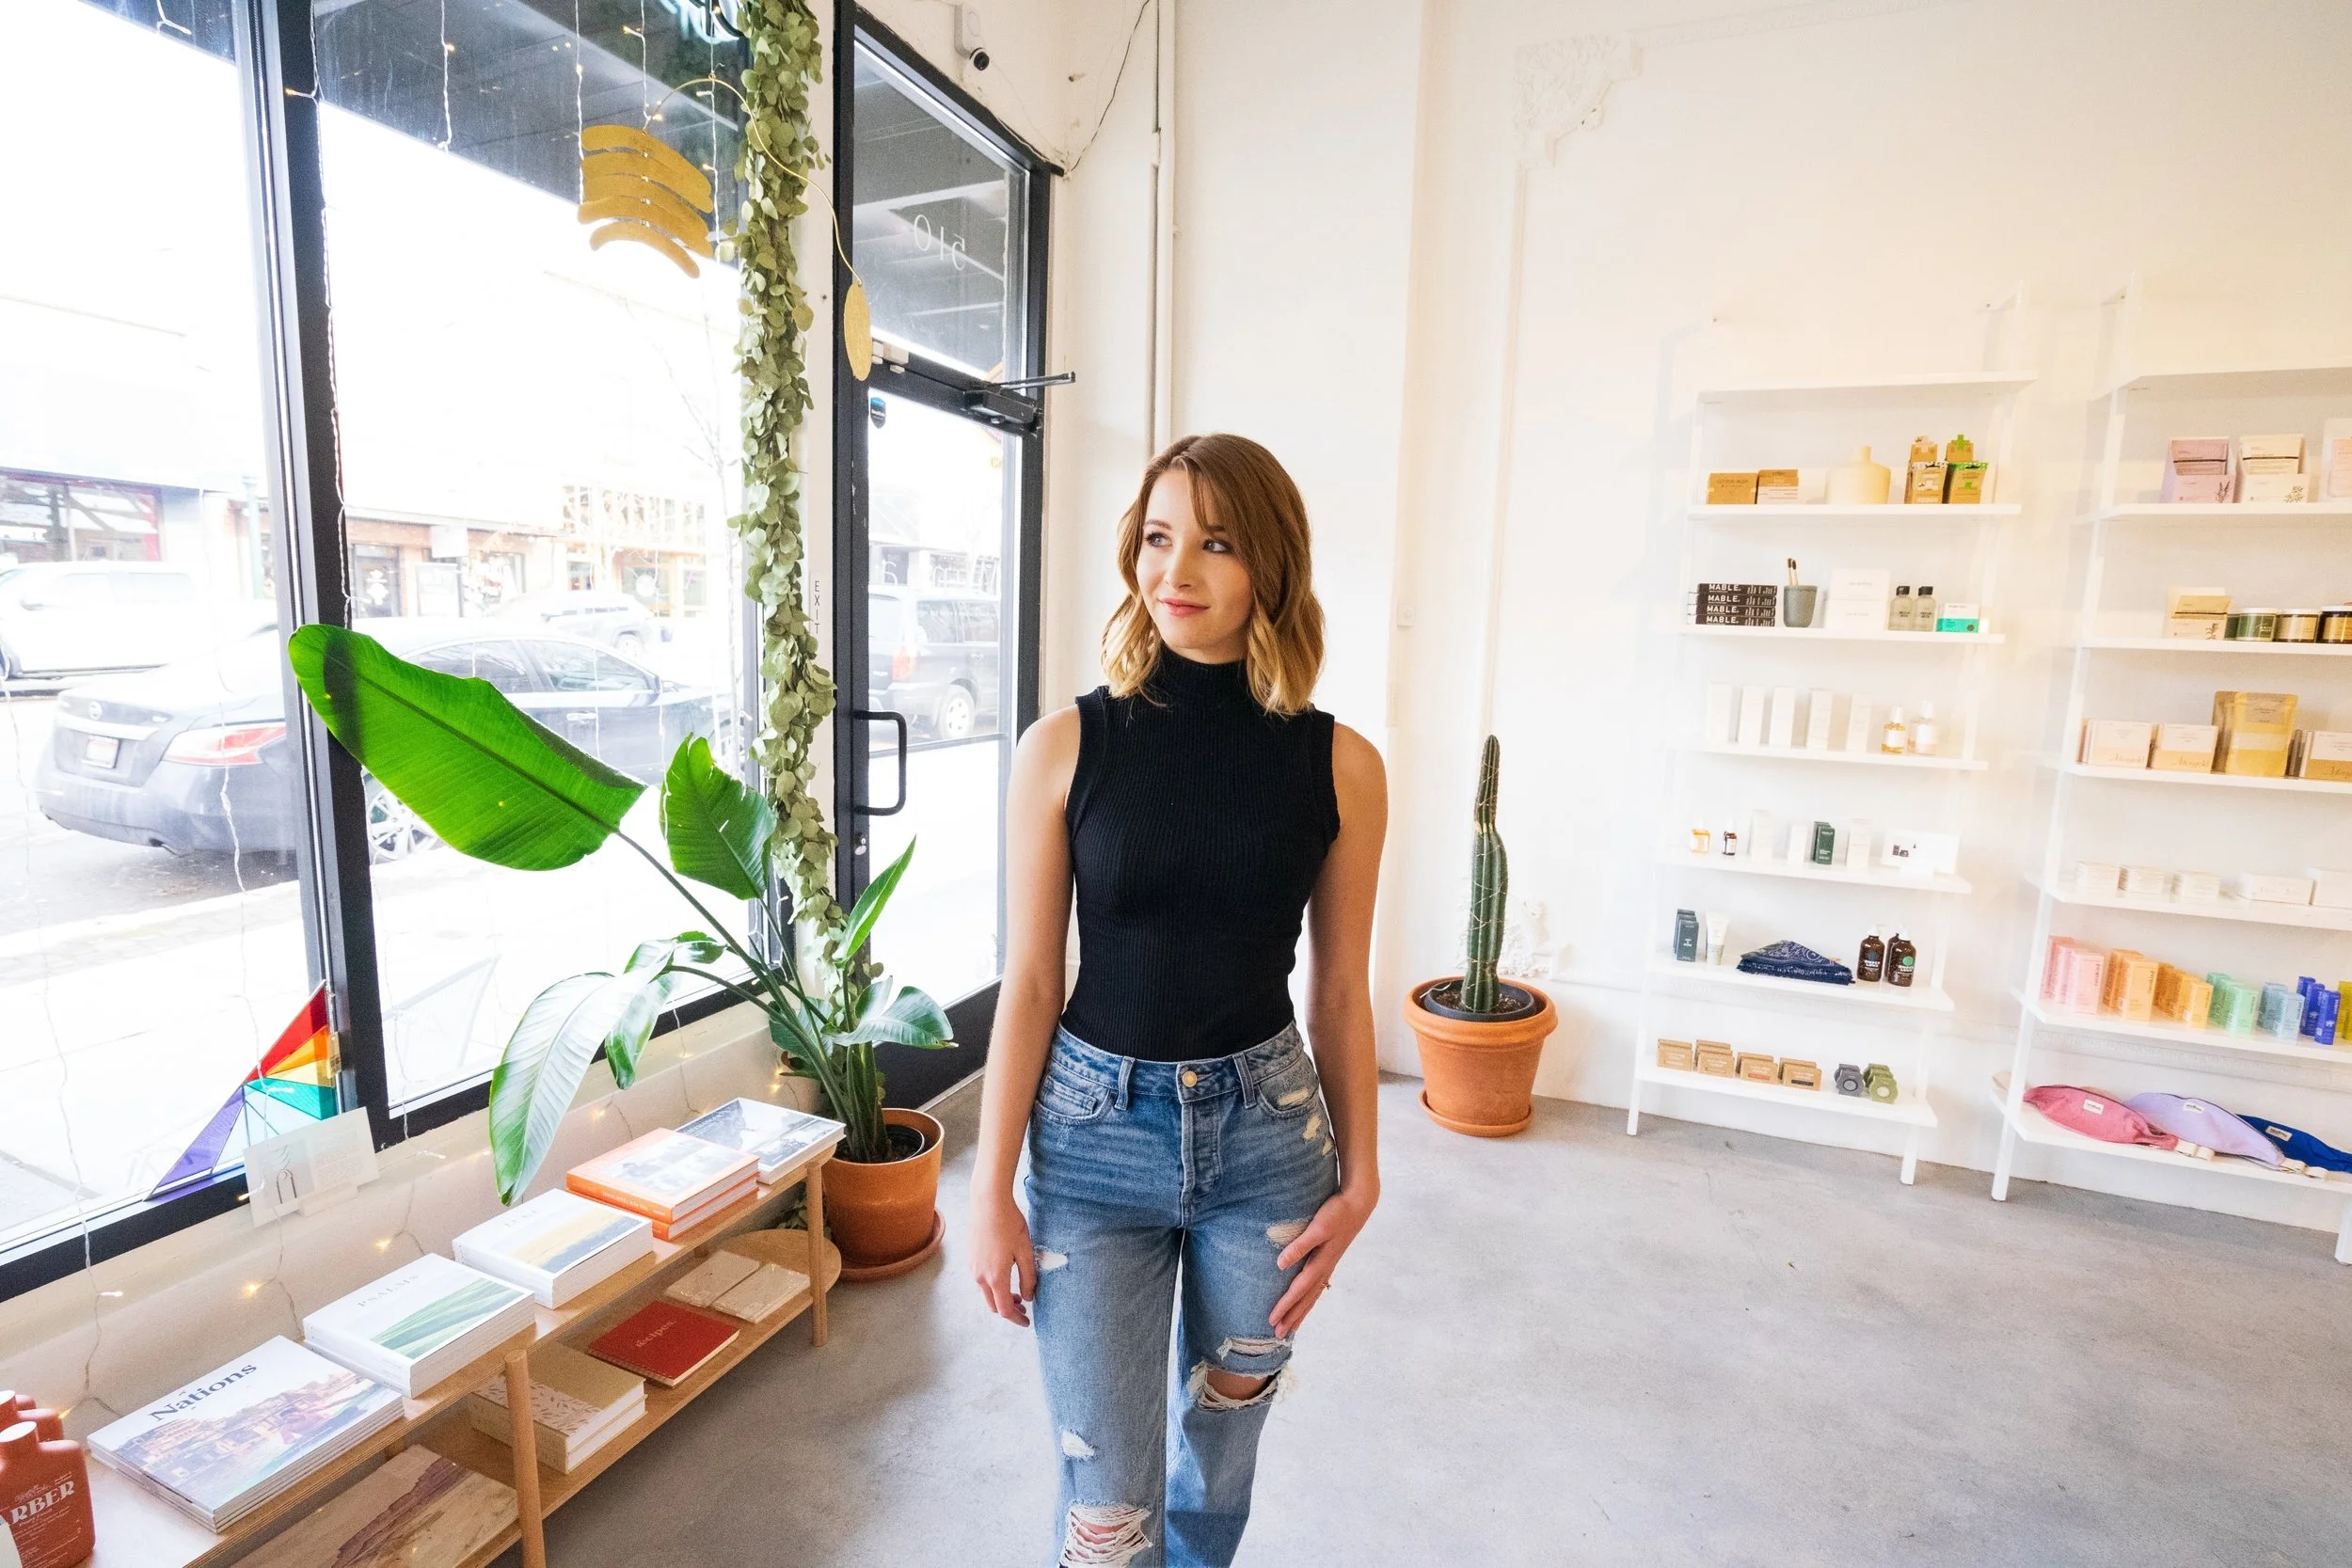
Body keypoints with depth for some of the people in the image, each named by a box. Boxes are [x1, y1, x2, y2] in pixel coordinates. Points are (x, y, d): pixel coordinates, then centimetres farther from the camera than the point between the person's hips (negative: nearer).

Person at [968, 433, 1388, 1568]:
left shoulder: (1339, 765, -7)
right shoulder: (1066, 747, -10)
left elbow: (1338, 992, 1)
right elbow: (1028, 984, -5)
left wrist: (1358, 1175, 5)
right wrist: (991, 1193, -3)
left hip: (1266, 1129, 2)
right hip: (1095, 1132, -1)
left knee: (1224, 1431, 24)